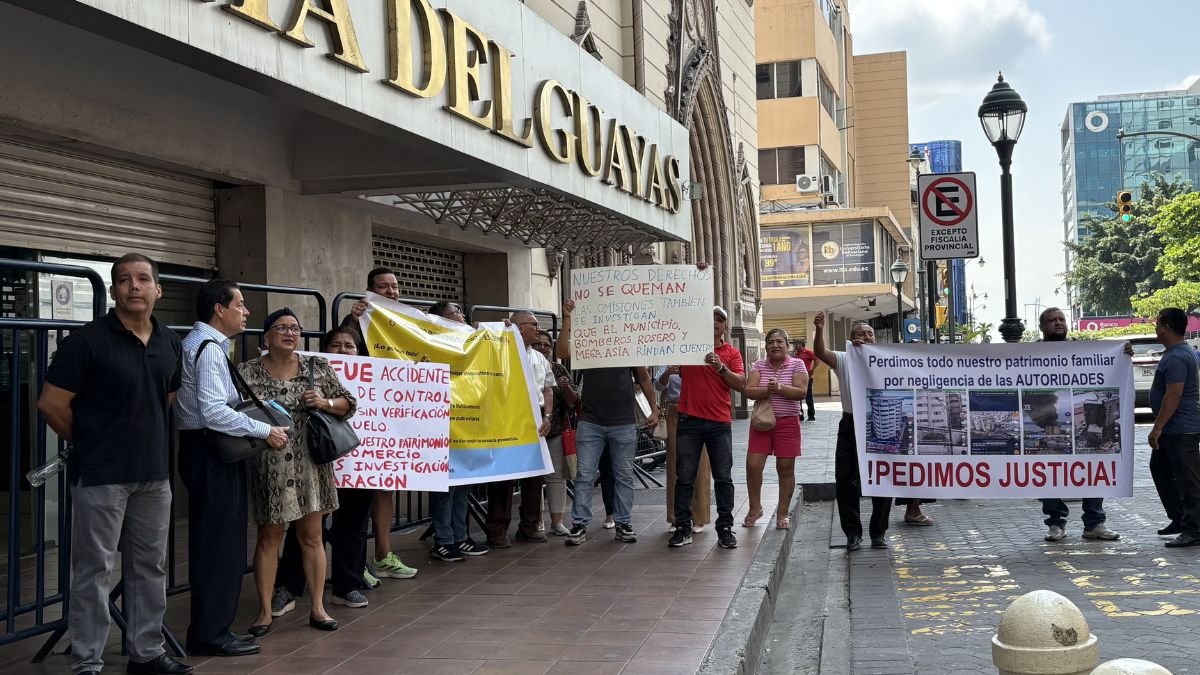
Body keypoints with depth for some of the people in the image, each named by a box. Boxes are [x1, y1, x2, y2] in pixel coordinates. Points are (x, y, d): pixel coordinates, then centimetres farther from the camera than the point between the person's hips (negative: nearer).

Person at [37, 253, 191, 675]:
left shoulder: (170, 343, 7)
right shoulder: (88, 341, -11)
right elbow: (51, 404, -11)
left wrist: (146, 436, 14)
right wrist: (89, 443, 1)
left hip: (155, 473, 6)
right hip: (100, 476, -6)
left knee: (150, 567, 13)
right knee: (94, 571, 1)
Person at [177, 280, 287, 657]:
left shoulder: (199, 343, 16)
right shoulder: (209, 348, -16)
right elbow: (214, 412, -25)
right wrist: (265, 431, -19)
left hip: (209, 449, 11)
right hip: (210, 451, -11)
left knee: (212, 543, 14)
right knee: (218, 544, -4)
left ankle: (210, 628, 22)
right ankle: (211, 634, 3)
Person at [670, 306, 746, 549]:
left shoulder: (732, 353, 7)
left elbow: (741, 384, -4)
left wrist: (721, 367, -18)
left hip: (720, 422, 1)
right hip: (690, 420, -1)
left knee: (723, 477, 3)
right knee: (685, 477, 1)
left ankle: (725, 529, 10)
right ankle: (683, 528, 7)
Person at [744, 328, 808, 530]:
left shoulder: (797, 364, 0)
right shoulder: (759, 365, 5)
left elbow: (801, 392, -11)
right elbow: (748, 391, -6)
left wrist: (780, 387, -24)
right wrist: (767, 390, -23)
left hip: (787, 423, -2)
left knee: (786, 468, 3)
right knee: (753, 465, -4)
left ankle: (783, 513, 15)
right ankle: (755, 508, 15)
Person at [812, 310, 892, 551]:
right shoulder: (843, 360, 4)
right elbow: (820, 353, -14)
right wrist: (819, 330, -33)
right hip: (850, 426, 0)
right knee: (845, 481, -1)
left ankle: (878, 533, 17)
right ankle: (853, 533, 11)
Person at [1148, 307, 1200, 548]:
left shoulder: (1176, 358, -20)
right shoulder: (1176, 353, 14)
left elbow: (1174, 395, -25)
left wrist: (1158, 427, -23)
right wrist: (1161, 427, 25)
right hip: (1172, 429, 11)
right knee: (1160, 469, 19)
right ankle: (1180, 519, 24)